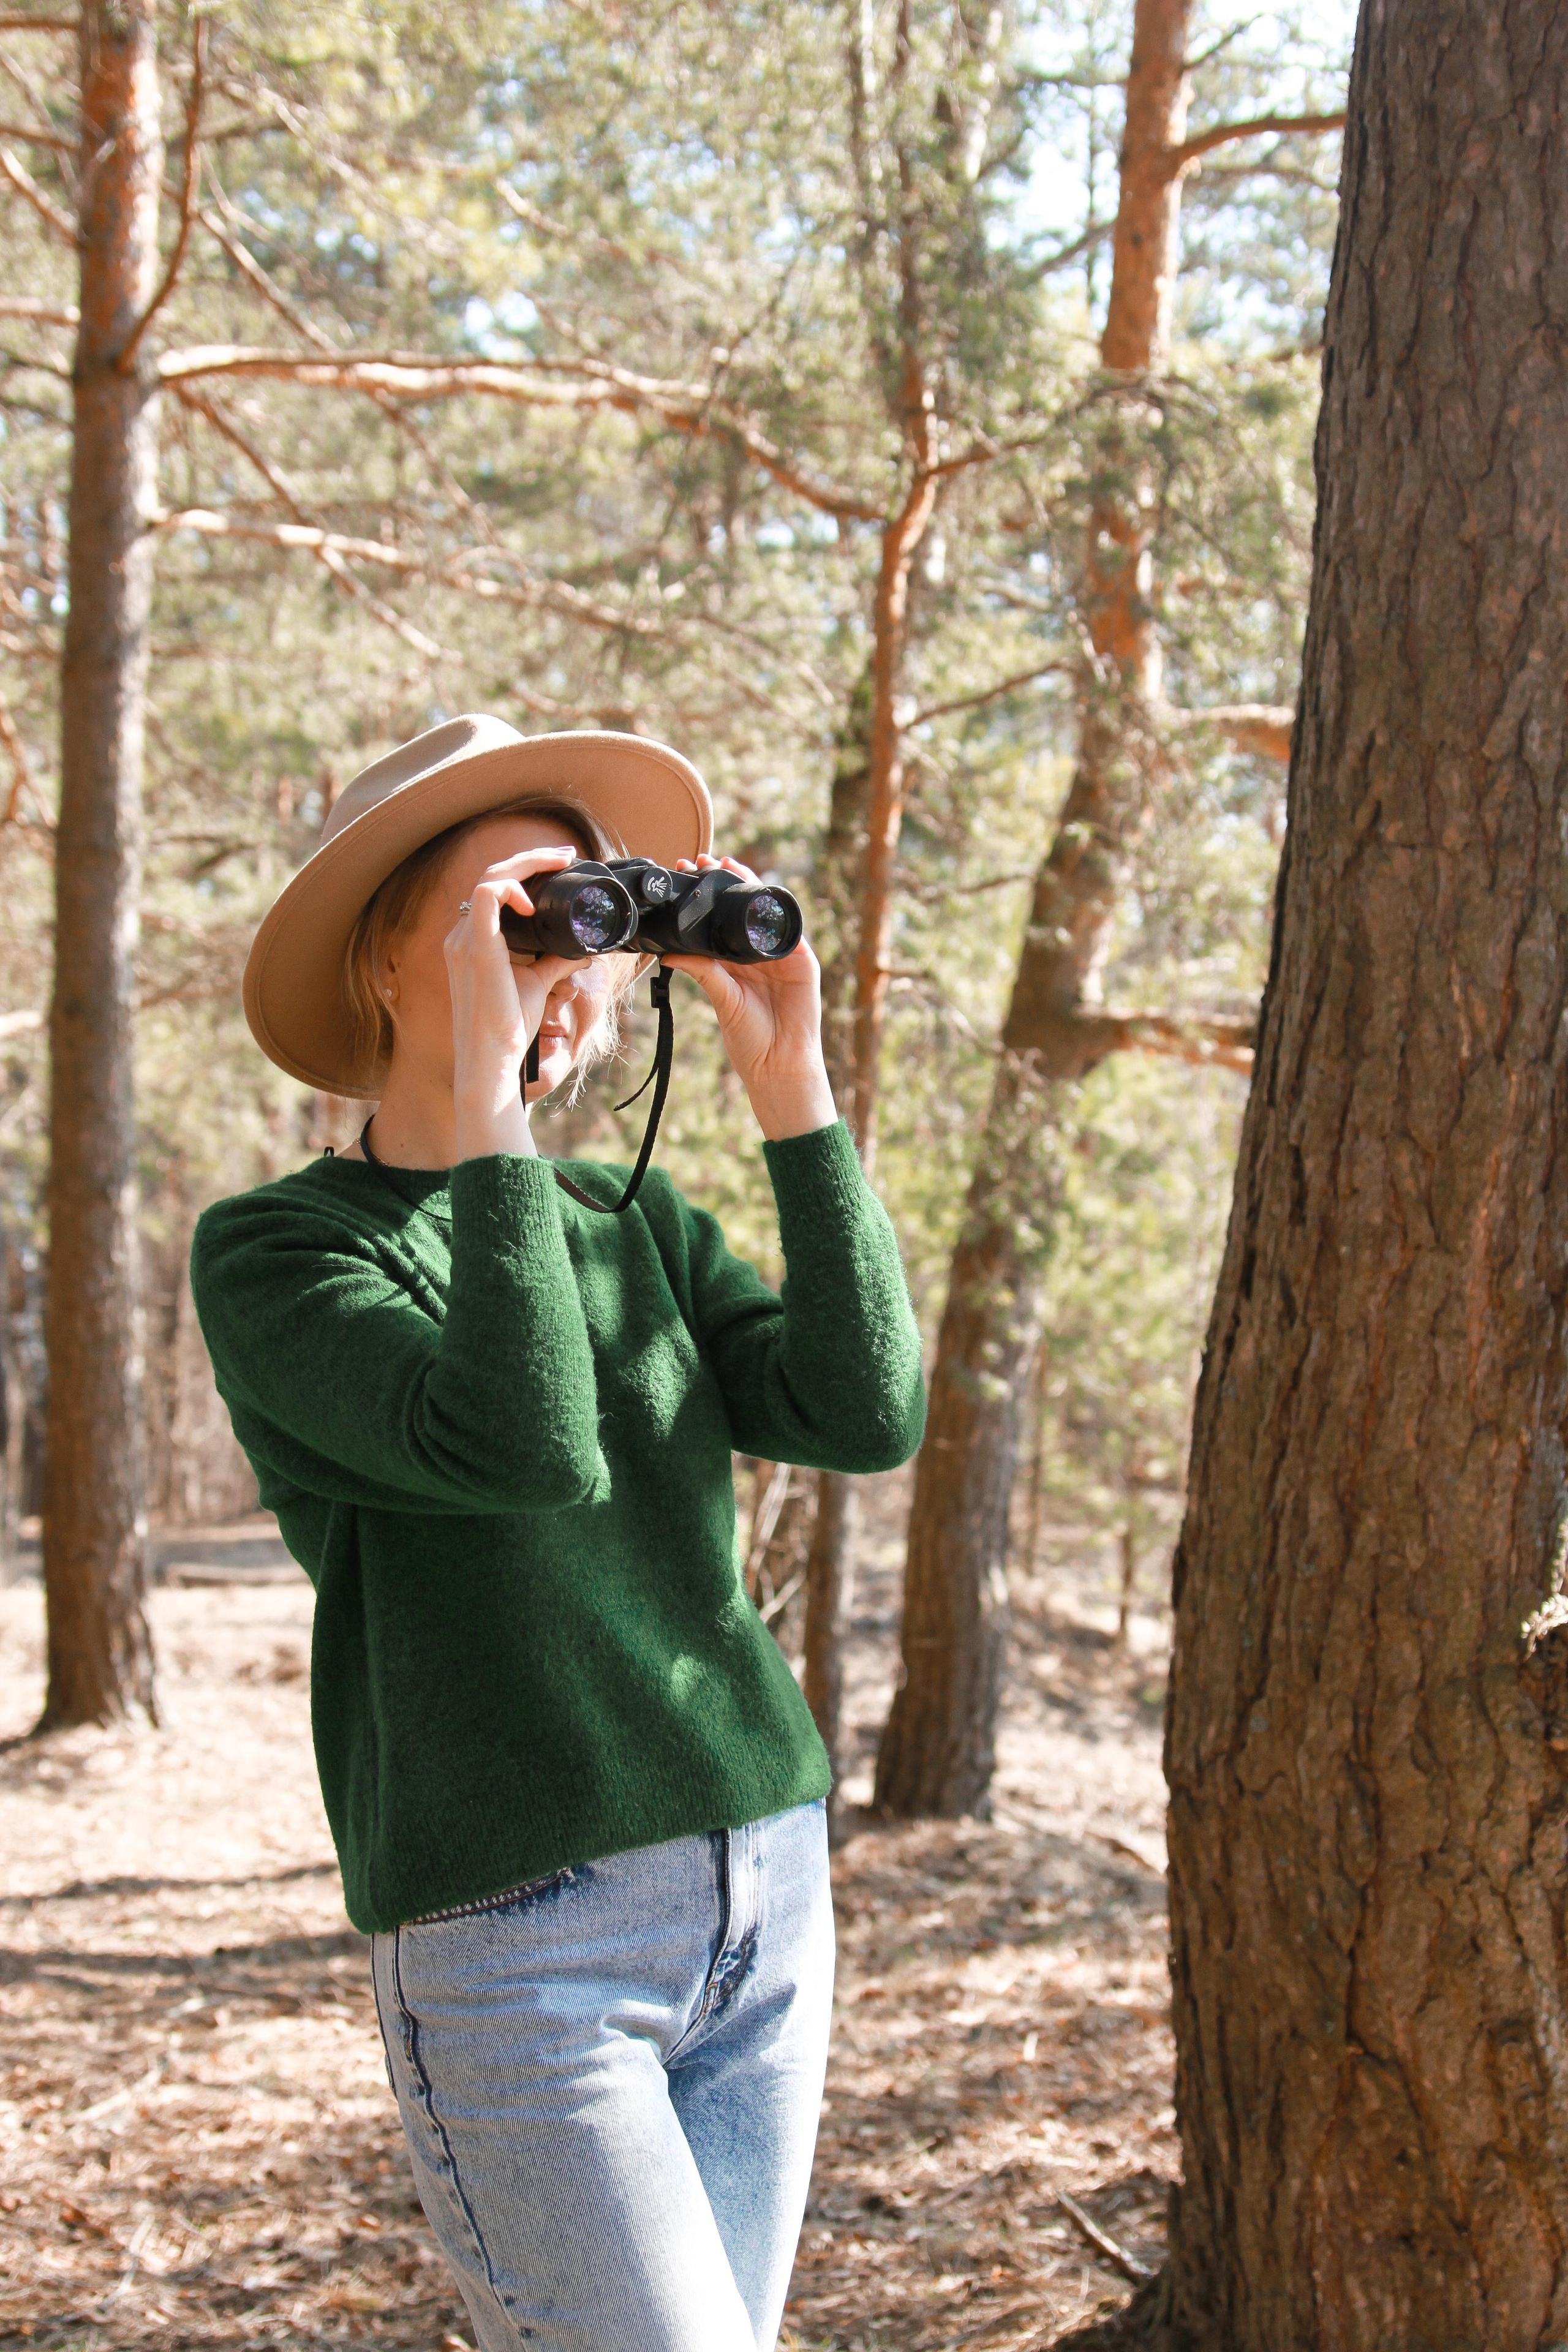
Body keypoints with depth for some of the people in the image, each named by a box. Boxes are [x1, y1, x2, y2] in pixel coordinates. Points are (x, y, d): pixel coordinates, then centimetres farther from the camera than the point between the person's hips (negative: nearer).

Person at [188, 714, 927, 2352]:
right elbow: (522, 1449, -22)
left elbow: (868, 1415, -3)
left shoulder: (640, 1225, 11)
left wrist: (787, 1082, -3)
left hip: (765, 1902, 6)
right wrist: (480, 1097, -19)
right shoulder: (271, 1251, -5)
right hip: (516, 1949, -6)